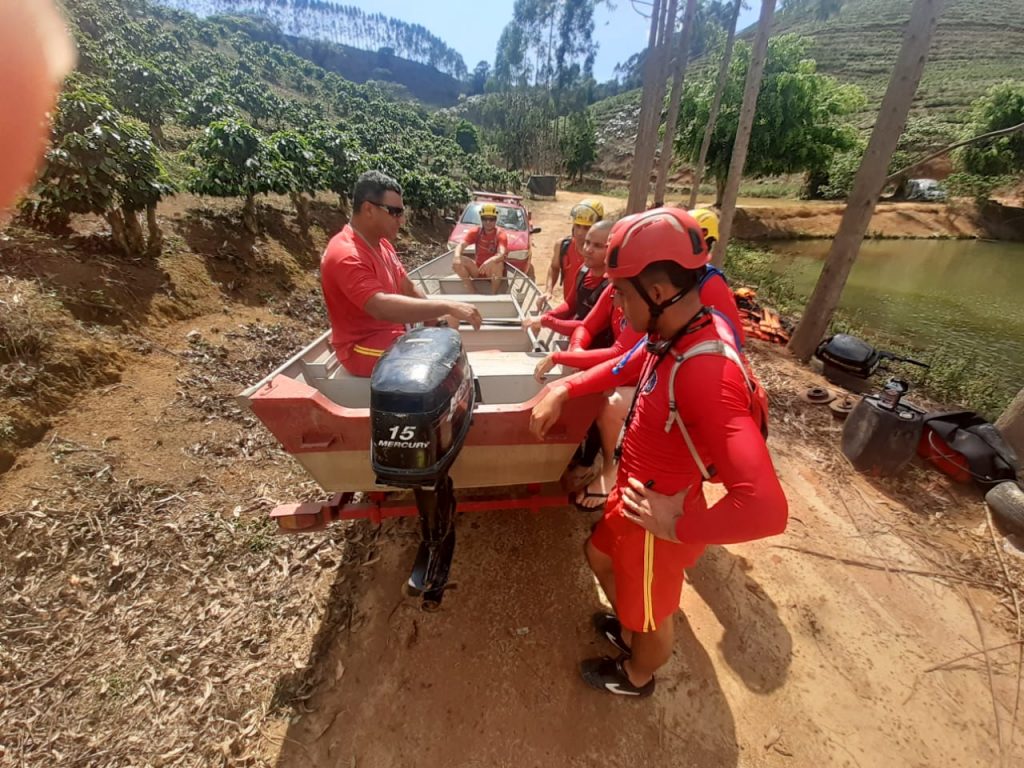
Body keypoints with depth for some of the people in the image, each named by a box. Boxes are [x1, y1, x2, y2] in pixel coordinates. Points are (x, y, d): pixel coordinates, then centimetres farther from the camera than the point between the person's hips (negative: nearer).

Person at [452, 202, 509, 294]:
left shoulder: (501, 234, -13)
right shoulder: (475, 231, -2)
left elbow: (502, 254, -31)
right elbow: (461, 244, -15)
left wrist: (490, 261, -54)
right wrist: (457, 256, -39)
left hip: (492, 272, -3)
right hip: (477, 269, 4)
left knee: (498, 264, -37)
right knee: (456, 263, -19)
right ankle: (473, 292, -13)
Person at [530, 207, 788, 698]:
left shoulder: (705, 374, -38)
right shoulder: (675, 332, -10)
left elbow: (766, 508, -42)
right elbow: (628, 366, 10)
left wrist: (678, 526, -26)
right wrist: (564, 388, -3)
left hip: (659, 521, -8)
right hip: (634, 496, 8)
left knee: (650, 614, 24)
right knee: (600, 555, 33)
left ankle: (636, 676, 58)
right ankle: (628, 630, 63)